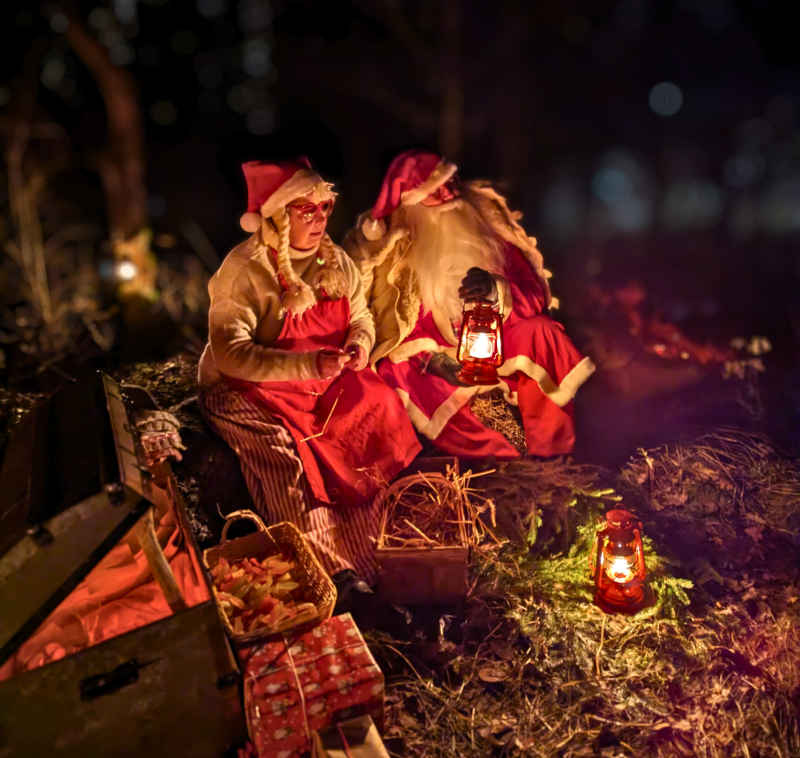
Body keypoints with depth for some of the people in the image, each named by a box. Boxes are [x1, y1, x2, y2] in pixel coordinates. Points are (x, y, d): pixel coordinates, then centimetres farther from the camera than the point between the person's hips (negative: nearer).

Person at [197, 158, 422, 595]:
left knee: (379, 409, -15)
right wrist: (310, 364, -35)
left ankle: (385, 550, -5)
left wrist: (360, 342, -13)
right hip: (246, 387, -6)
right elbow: (230, 353, -26)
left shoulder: (334, 260, 4)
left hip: (323, 381, 6)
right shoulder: (244, 271, -18)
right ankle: (335, 573, -24)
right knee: (282, 455, -32)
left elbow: (360, 316, 14)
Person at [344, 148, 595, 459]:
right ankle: (503, 462, -32)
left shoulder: (482, 216, -6)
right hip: (436, 356, 0)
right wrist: (430, 359, -23)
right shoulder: (389, 251, -7)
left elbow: (535, 293, -9)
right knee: (394, 372, -29)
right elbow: (389, 324, -6)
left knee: (540, 330, -27)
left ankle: (553, 460, -21)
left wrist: (498, 290, -32)